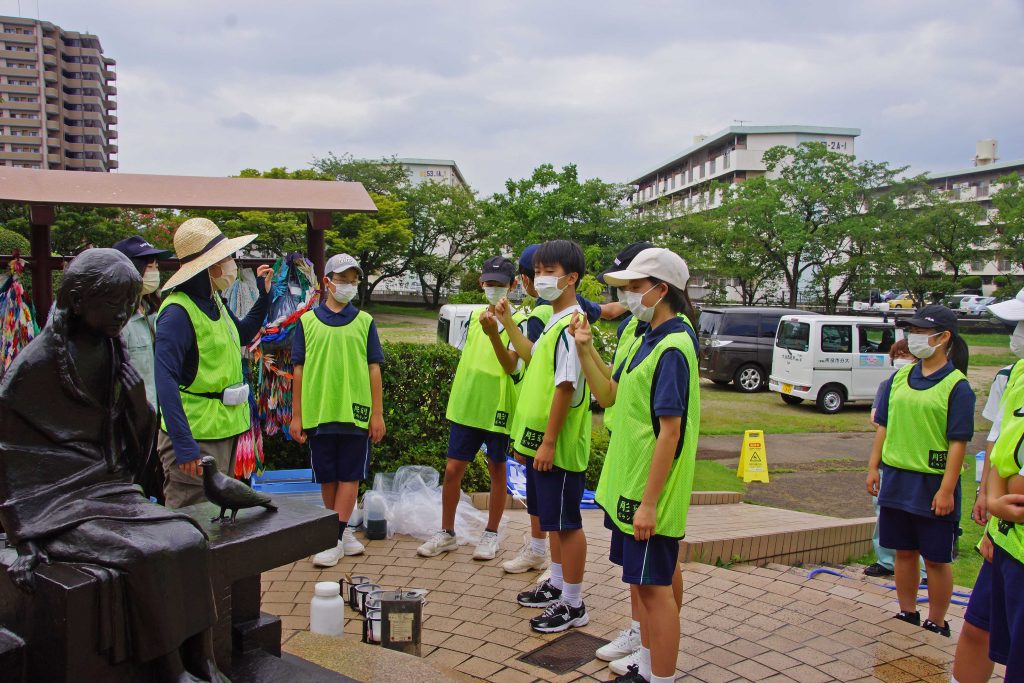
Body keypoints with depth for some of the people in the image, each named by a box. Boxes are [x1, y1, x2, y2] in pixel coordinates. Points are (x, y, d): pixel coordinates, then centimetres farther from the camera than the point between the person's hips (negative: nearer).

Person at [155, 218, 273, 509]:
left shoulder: (214, 302, 10)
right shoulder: (178, 312, -19)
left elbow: (243, 334, 32)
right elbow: (165, 381, -27)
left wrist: (264, 296, 22)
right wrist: (184, 445, -32)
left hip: (226, 430, 10)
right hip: (196, 438, -10)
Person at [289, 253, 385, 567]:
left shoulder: (364, 321, 6)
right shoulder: (307, 320, 6)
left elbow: (374, 368, 5)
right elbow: (299, 369, 7)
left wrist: (378, 413, 0)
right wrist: (296, 415, 4)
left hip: (355, 412, 0)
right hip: (318, 413, 1)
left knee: (350, 476, 0)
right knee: (327, 478, 8)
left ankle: (335, 539, 5)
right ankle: (342, 532, 22)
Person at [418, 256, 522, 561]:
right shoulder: (475, 315, 8)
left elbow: (510, 366, -19)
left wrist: (493, 334, -32)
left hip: (497, 408, -4)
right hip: (466, 407, 5)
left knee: (497, 469, 10)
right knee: (453, 470, 6)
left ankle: (491, 533, 23)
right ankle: (447, 533, 21)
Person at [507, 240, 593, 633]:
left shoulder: (570, 325, -18)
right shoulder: (552, 323, 13)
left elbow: (566, 387, -22)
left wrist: (548, 441, -21)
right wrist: (526, 436, 19)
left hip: (559, 444, -10)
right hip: (540, 440, 10)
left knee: (566, 521, 1)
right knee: (551, 518, 19)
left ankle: (573, 605, 13)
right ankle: (557, 586, 34)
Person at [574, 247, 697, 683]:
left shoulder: (672, 348, -19)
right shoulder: (649, 341, 11)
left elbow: (671, 431, -23)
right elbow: (608, 395, 15)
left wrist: (649, 501, -22)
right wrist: (585, 350, 1)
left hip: (650, 492, -10)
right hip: (630, 485, 10)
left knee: (654, 585, 2)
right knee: (643, 580, 19)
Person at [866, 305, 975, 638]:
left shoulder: (957, 386, -9)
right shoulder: (899, 378, 6)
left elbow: (958, 442, -12)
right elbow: (883, 426, 11)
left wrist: (947, 489, -15)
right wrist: (874, 467, 7)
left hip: (933, 484, -5)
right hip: (897, 479, 5)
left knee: (936, 559, 7)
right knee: (904, 551, 15)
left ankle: (936, 624, 21)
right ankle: (907, 615, 29)